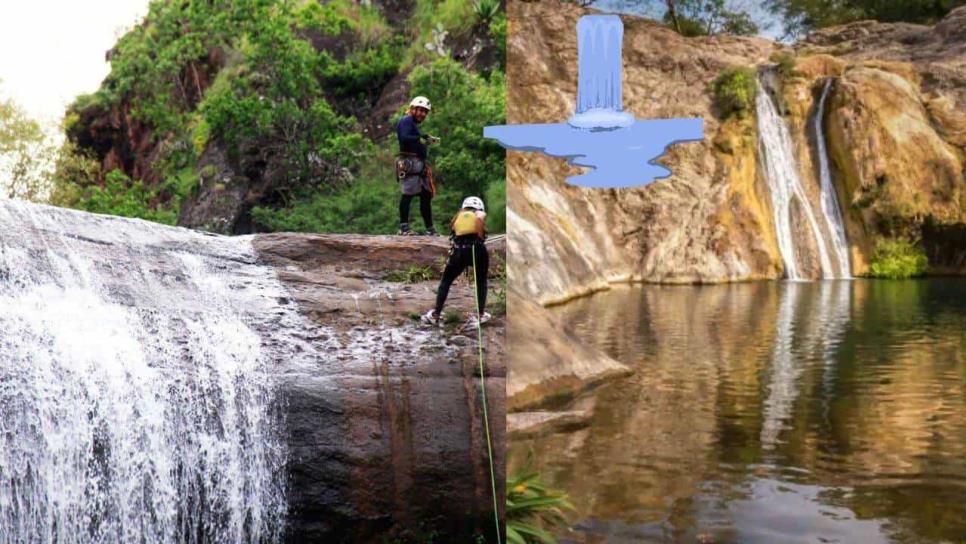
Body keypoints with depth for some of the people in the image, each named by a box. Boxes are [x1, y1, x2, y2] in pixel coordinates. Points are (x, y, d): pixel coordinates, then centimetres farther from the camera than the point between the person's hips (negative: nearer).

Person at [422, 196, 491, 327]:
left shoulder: (458, 216, 27)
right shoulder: (480, 214, 16)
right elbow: (480, 218, -8)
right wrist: (480, 237, -4)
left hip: (459, 251, 2)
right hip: (477, 248, -2)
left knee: (446, 281, 17)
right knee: (481, 282, 20)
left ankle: (435, 315, 15)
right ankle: (481, 315, 18)